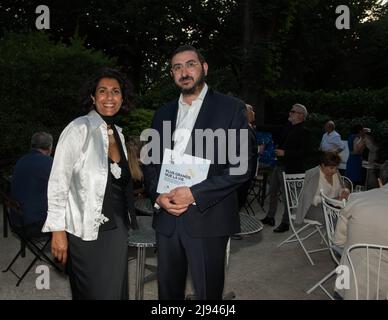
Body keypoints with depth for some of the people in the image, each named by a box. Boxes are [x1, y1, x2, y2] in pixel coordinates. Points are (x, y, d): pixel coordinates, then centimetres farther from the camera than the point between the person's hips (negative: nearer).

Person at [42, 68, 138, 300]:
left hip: (118, 229, 6)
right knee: (95, 294, 5)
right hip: (86, 233, -6)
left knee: (117, 291, 14)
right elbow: (58, 182, -11)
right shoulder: (79, 129, -11)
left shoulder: (118, 133, 9)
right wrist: (58, 230, -14)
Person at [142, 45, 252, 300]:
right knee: (168, 291, 15)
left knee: (208, 292, 7)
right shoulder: (163, 113, 14)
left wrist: (195, 194, -15)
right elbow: (150, 164, 14)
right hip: (166, 217, 4)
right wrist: (158, 196, -5)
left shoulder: (231, 108, -1)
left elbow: (241, 167, -9)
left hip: (207, 218, -4)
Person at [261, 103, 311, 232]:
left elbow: (303, 152, -20)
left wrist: (285, 153, -22)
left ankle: (285, 223, 15)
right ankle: (270, 217, 32)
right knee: (272, 192, 17)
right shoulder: (288, 127, 13)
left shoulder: (303, 132, -13)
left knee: (287, 196, 1)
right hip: (278, 165, 9)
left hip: (290, 168, -9)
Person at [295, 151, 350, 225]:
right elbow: (308, 198, -18)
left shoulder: (335, 172, 5)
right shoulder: (313, 175, -14)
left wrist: (345, 191, -9)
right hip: (314, 207, -6)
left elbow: (341, 188, 16)